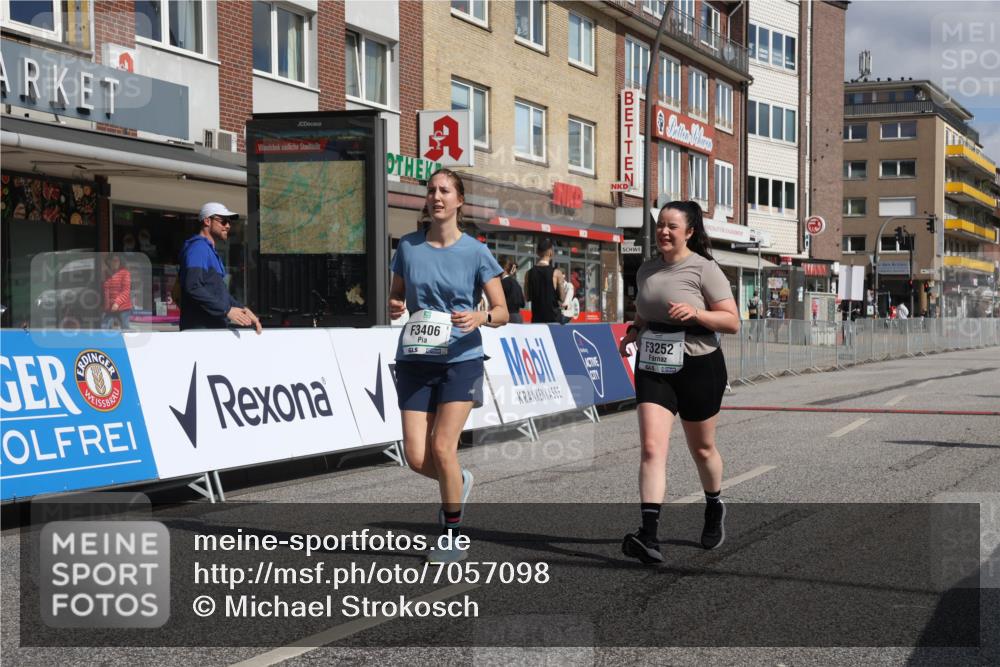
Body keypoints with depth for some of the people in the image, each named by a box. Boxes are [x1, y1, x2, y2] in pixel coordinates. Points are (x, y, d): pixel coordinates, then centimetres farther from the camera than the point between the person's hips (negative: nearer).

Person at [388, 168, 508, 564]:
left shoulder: (475, 252, -3)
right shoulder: (408, 246, 5)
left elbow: (502, 312, -2)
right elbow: (395, 298, 16)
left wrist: (480, 318, -23)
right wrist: (395, 308, -7)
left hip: (460, 359, -3)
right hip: (414, 359, 3)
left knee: (442, 447, -11)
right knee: (416, 457, -3)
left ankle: (453, 536, 8)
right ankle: (459, 482, 32)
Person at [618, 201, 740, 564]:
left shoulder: (704, 269, -7)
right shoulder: (647, 270, 10)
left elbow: (732, 322, -9)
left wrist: (695, 312, -24)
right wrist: (634, 332, 5)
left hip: (698, 368, -3)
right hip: (653, 367, 4)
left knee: (702, 449, 14)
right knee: (652, 447, -13)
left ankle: (714, 508, 44)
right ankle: (649, 536, -21)